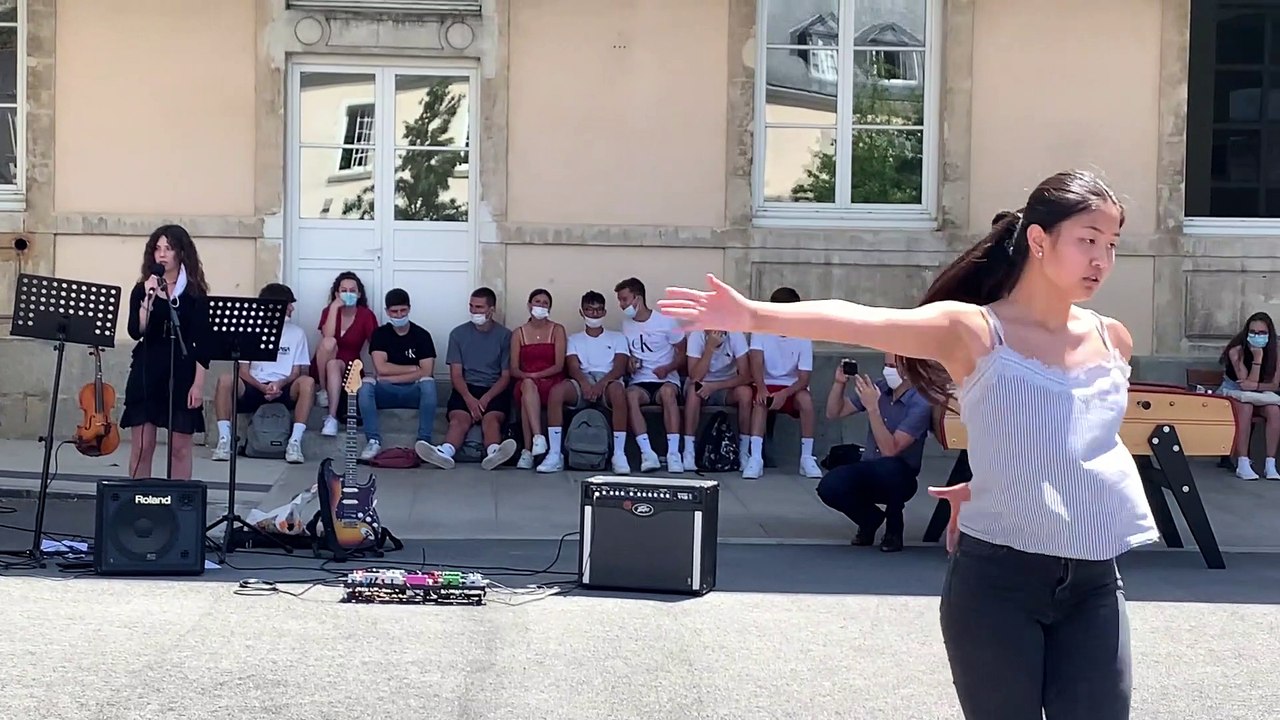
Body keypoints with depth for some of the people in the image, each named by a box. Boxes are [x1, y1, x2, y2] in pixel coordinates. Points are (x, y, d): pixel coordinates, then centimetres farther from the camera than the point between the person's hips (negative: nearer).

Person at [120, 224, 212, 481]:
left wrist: (198, 383, -7)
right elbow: (136, 332, -9)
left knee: (180, 447, 2)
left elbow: (202, 342, -1)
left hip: (181, 373, -1)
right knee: (141, 446, 2)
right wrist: (148, 299, -19)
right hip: (146, 371, 1)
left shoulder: (195, 293, 1)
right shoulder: (141, 290, 5)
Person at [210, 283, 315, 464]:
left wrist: (279, 384, -17)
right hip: (254, 388, 0)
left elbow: (296, 372, 5)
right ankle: (224, 439, -28)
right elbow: (243, 371, 1)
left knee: (307, 382, -31)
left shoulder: (297, 332, 9)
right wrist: (263, 388, -17)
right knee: (225, 380, -30)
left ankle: (295, 442, -34)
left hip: (284, 390, 0)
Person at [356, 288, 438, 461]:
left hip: (414, 392, -1)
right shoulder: (380, 334, 4)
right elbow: (381, 368, -10)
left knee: (428, 383, -34)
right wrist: (415, 368, -8)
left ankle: (424, 441, -33)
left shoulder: (422, 335, 1)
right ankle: (374, 441, -32)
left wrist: (391, 377, -14)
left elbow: (427, 373, -10)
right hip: (386, 392, 1)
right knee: (365, 385, -30)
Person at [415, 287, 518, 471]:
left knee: (491, 419, -33)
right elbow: (456, 374, 4)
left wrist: (486, 398, -14)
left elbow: (506, 376, 4)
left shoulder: (504, 335, 7)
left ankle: (493, 454, -64)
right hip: (466, 389, 1)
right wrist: (469, 399, -15)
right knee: (459, 418, -30)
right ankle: (445, 453, -60)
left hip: (495, 390, -1)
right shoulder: (458, 334, 10)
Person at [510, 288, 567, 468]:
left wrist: (536, 375, -15)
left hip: (551, 382, -1)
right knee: (528, 385, -37)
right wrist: (527, 376, -15)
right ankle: (538, 438, -50)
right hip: (525, 383, 1)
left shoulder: (557, 330, 7)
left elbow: (559, 366, -2)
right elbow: (514, 369, 7)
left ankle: (528, 451, -41)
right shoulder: (518, 333, 13)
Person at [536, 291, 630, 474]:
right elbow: (573, 367, 5)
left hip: (608, 381, -1)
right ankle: (554, 454, -33)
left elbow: (620, 368, 4)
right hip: (582, 381, 1)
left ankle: (619, 454, -37)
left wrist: (601, 384, -18)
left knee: (618, 390, -40)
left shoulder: (616, 338, 21)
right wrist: (585, 384, -19)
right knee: (556, 391, -33)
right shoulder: (574, 339, 23)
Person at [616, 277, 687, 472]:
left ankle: (673, 453, -41)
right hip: (640, 382, 2)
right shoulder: (626, 326, 14)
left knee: (667, 392, -39)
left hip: (666, 380, -2)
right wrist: (629, 363, 1)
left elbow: (683, 354, 4)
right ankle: (647, 453, -41)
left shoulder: (666, 322, 1)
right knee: (631, 395, -35)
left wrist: (668, 368, -15)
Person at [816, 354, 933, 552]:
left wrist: (872, 408, -32)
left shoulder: (920, 404, -19)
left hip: (899, 478, -4)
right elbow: (834, 413, 7)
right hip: (868, 472, 4)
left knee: (888, 466, -39)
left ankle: (894, 527, -8)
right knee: (828, 487, -24)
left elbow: (890, 450, -27)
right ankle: (870, 518, 9)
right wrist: (840, 382, -11)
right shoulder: (877, 388, -3)